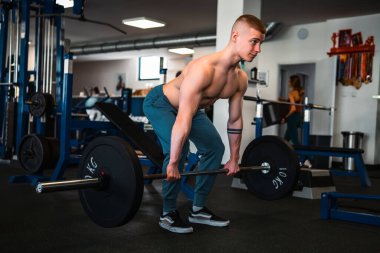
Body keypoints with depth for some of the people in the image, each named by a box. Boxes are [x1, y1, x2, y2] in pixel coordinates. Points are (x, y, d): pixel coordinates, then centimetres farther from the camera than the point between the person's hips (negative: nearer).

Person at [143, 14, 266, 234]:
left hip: (190, 107, 9)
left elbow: (235, 120, -2)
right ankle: (168, 213, -10)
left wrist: (234, 158, 4)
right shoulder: (204, 68, -39)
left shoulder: (241, 79, -14)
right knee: (178, 149, -28)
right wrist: (173, 163, -41)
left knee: (215, 147, 4)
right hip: (160, 102, -8)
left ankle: (198, 209, 14)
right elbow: (184, 119, -42)